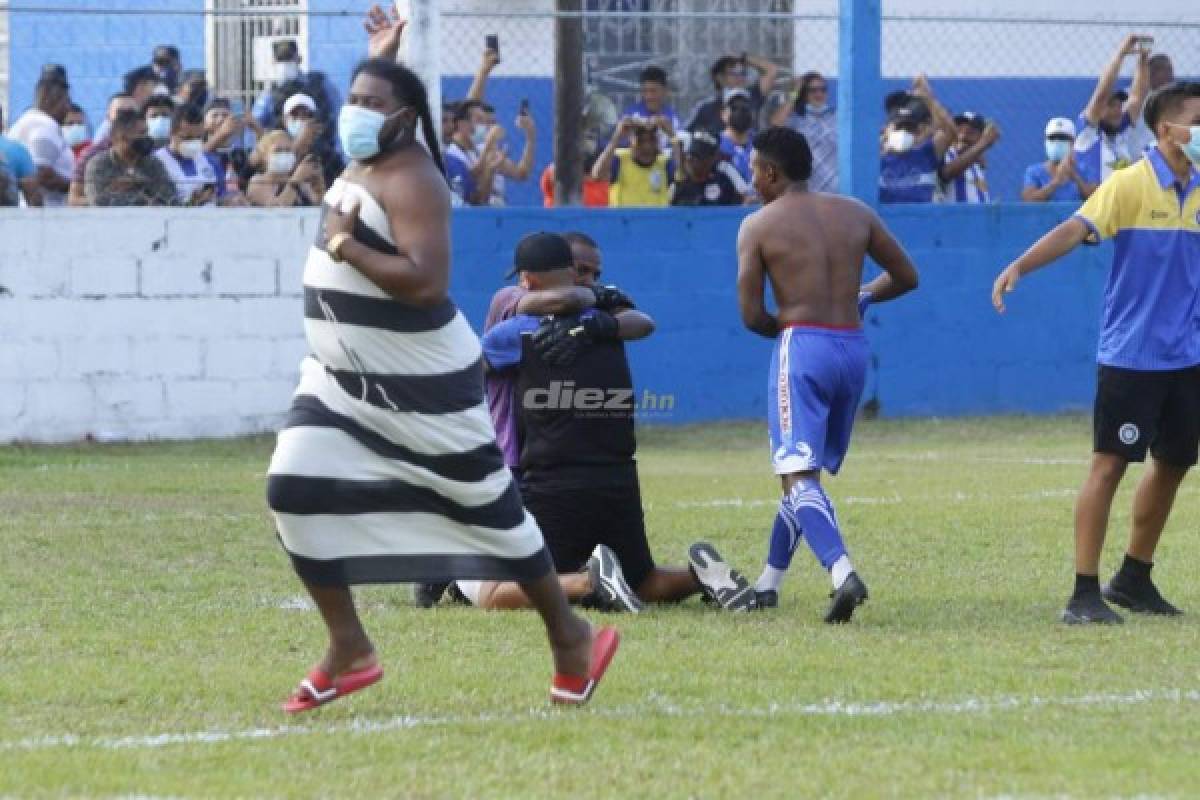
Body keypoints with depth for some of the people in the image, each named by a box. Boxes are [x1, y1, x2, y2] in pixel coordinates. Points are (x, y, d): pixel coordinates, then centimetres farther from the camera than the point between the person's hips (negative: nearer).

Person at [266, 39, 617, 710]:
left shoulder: (411, 181, -19)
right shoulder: (362, 164, 9)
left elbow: (427, 281, -31)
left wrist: (347, 248, -27)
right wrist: (385, 58, 36)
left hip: (420, 383, -9)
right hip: (342, 378, 9)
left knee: (489, 507, 4)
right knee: (294, 490, -7)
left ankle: (570, 638, 20)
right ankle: (350, 651, 3)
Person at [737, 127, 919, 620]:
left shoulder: (758, 226, -2)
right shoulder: (855, 214, 10)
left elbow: (751, 315, -4)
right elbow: (905, 277, 16)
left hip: (802, 345, -6)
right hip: (854, 348, 6)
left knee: (798, 476, -11)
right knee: (809, 472, 19)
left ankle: (842, 571, -34)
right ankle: (768, 583, 27)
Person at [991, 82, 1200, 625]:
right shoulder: (1131, 185, -12)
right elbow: (1077, 230, -23)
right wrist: (1020, 266, -37)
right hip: (1130, 354, -7)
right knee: (1109, 464, -7)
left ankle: (1133, 579, 28)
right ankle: (1084, 594, -5)